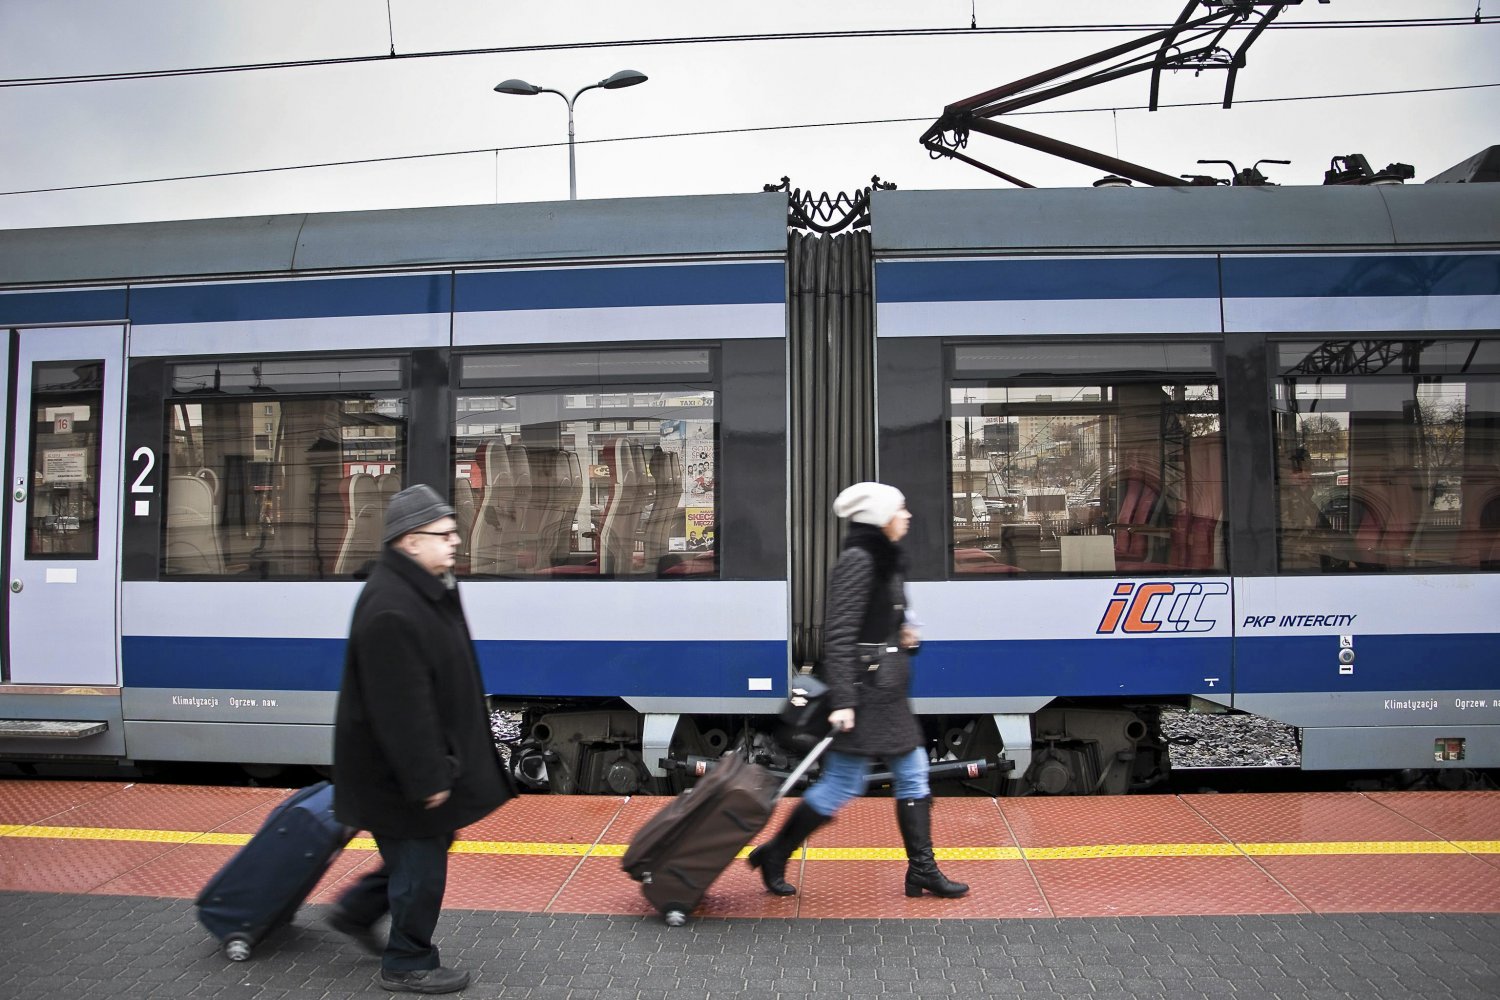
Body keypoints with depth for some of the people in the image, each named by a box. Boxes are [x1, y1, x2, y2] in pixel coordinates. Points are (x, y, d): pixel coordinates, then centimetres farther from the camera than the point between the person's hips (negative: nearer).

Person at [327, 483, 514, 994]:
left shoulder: (427, 587, 5)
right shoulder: (390, 610, -29)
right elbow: (402, 708, -29)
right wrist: (428, 778, -24)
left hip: (428, 754, 10)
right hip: (399, 766, -10)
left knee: (423, 845, 23)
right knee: (420, 864, 6)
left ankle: (356, 911, 39)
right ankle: (408, 966, 24)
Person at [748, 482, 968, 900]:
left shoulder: (883, 559, 13)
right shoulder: (858, 560, -16)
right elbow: (839, 634, -22)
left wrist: (903, 630, 5)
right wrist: (842, 702, -26)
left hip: (886, 690, 10)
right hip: (864, 688, -10)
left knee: (912, 774, 12)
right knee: (844, 783, -3)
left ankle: (922, 870, 21)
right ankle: (773, 856, 12)